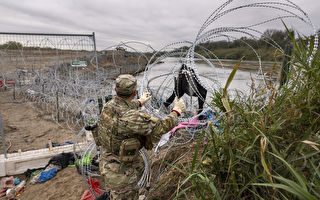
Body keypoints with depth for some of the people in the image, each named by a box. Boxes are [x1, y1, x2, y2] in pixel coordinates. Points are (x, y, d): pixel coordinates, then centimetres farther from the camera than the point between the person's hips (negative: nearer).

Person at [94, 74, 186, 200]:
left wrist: (140, 102, 33)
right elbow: (162, 126, -27)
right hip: (120, 169, -8)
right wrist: (176, 111, -10)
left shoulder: (109, 105, -8)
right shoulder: (131, 117, -36)